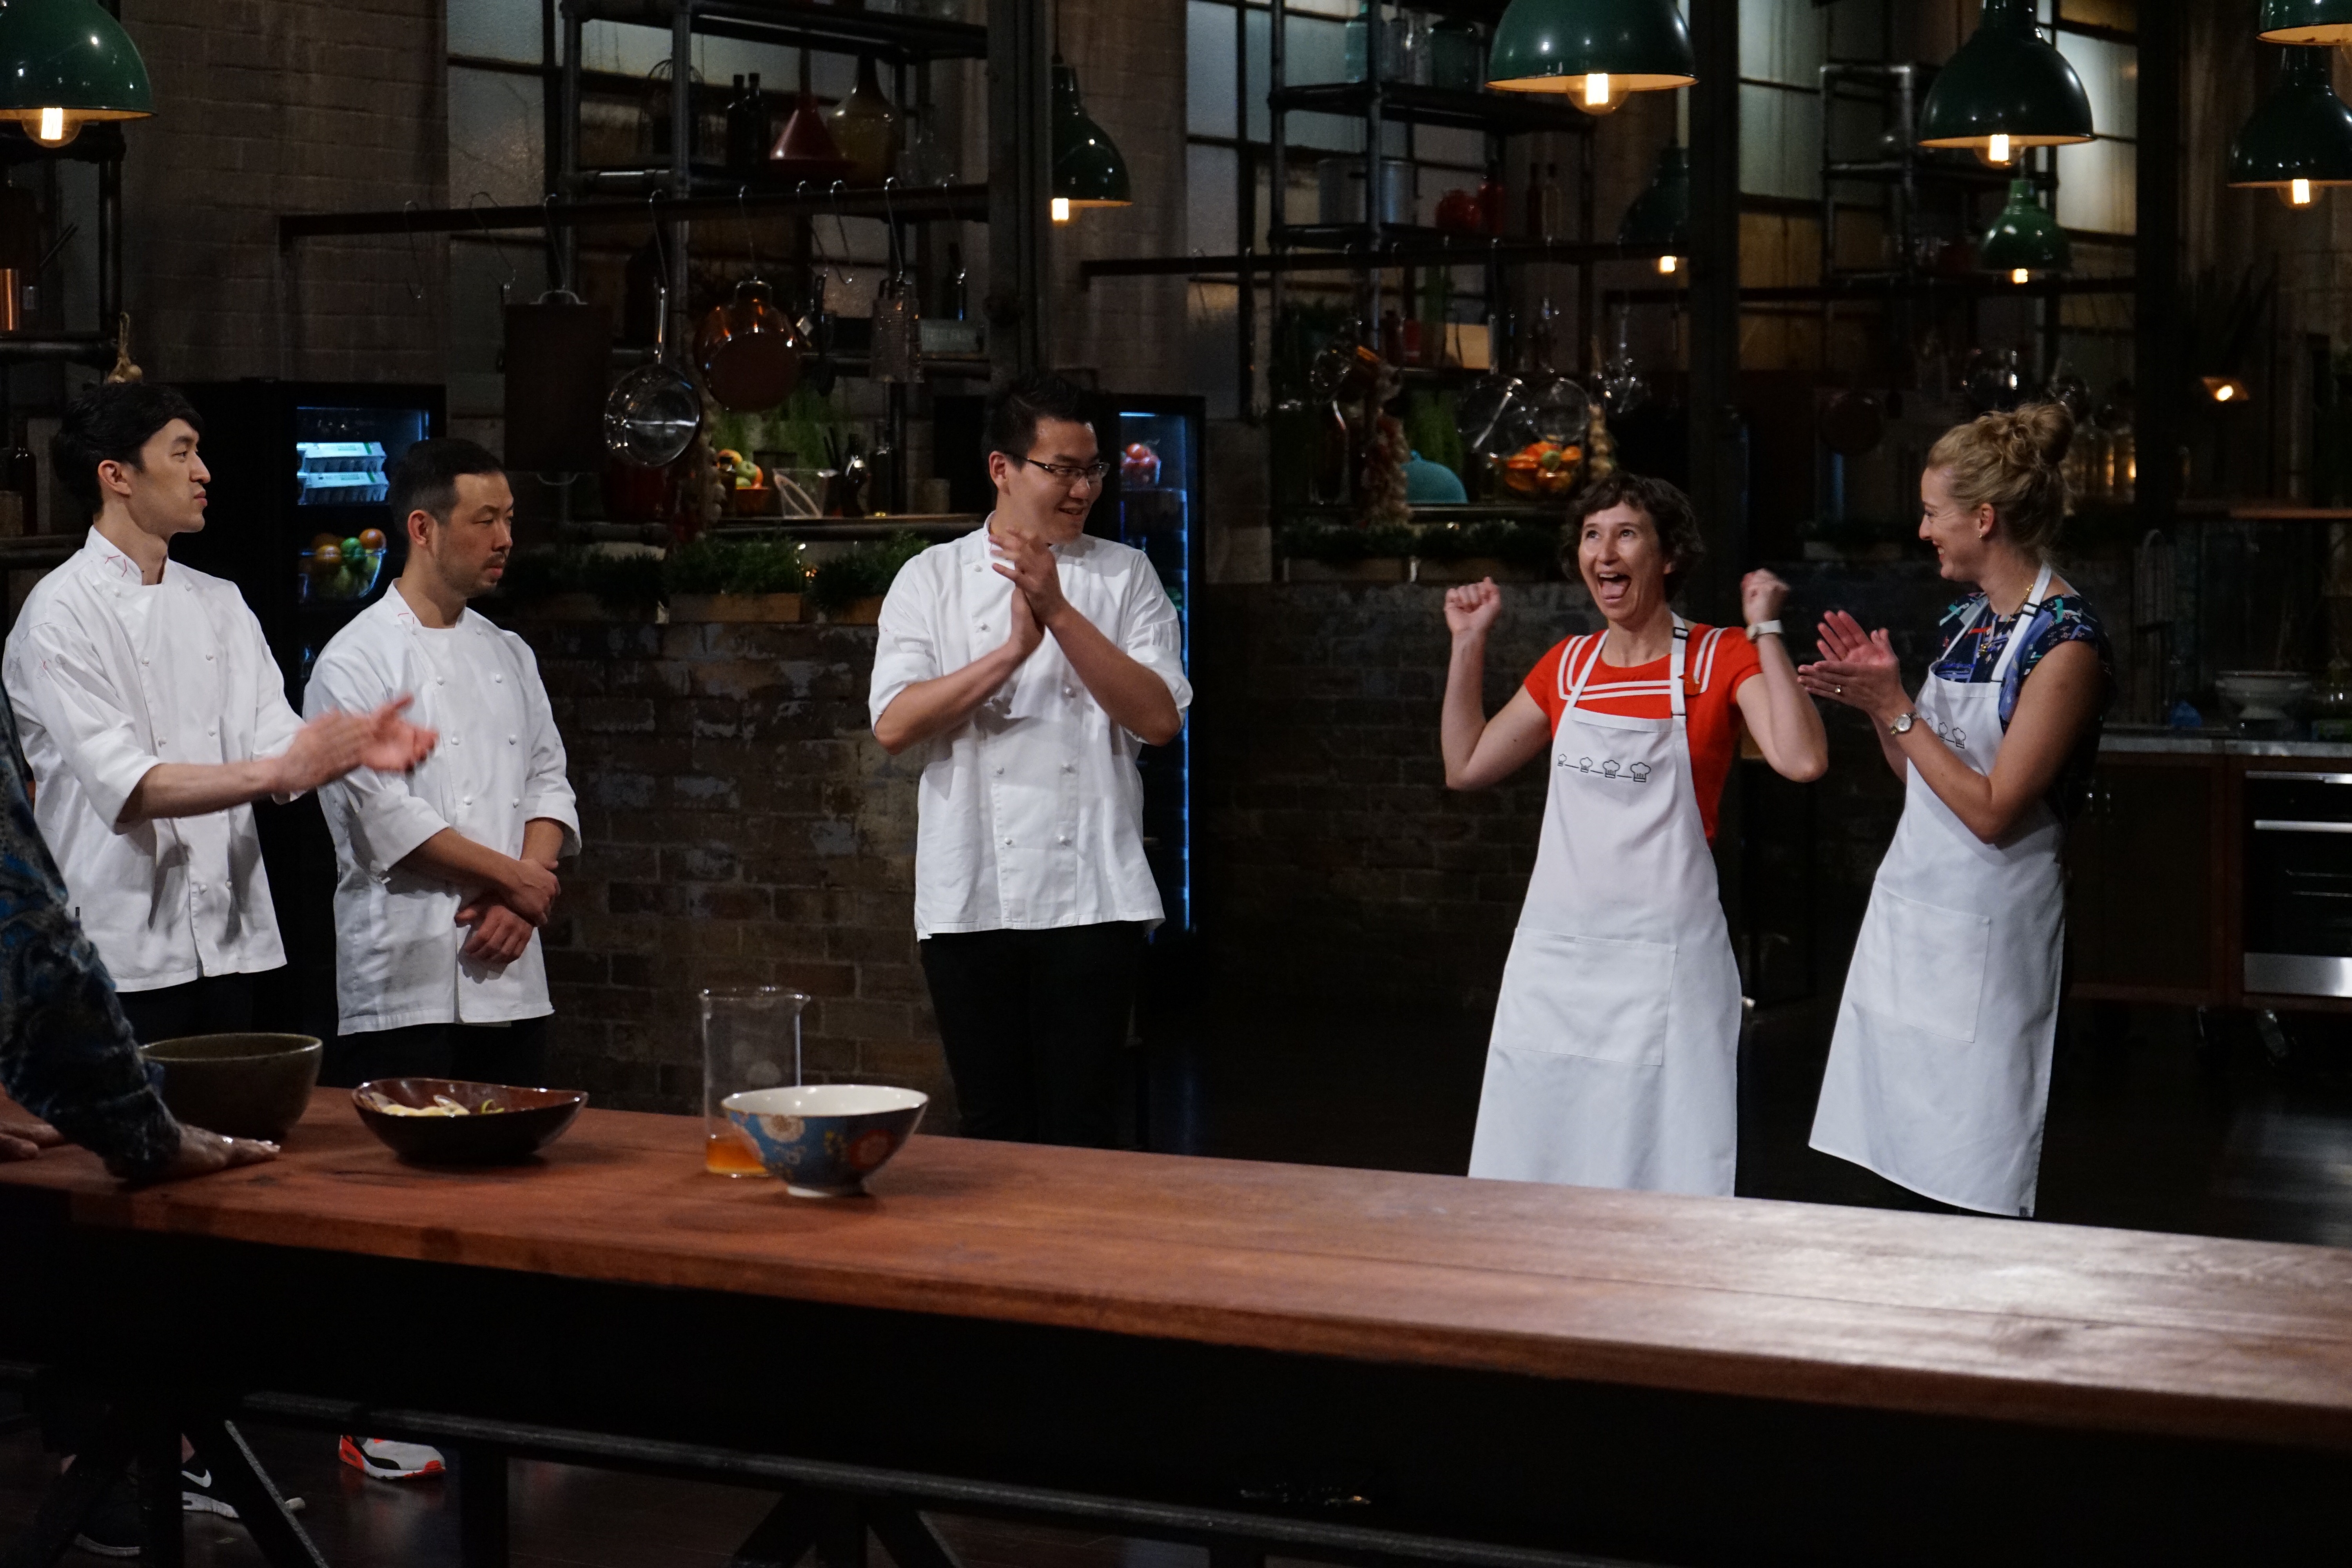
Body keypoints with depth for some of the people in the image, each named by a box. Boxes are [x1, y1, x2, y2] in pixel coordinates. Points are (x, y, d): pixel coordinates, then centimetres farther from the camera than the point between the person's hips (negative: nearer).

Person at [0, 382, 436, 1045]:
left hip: (229, 940, 6)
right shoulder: (61, 612, -7)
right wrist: (274, 771, -28)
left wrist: (352, 749, -15)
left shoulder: (219, 603, 15)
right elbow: (123, 786, -18)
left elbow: (276, 742, 6)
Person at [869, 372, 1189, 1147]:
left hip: (1092, 899, -1)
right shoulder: (932, 578, 7)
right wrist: (1012, 653, -16)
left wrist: (1059, 613, -14)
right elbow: (895, 725, -5)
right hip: (971, 898, 1)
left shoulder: (1126, 576, 7)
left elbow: (1159, 718, -6)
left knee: (1081, 1134, -1)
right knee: (994, 1128, 6)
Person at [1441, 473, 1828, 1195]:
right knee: (1535, 1168, 8)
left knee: (1662, 1174, -1)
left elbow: (1802, 760, -20)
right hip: (1557, 947, 5)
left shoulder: (1721, 659, -4)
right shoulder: (1567, 665, 10)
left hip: (1666, 956, -5)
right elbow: (1467, 767, 17)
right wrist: (1468, 645, 12)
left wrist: (1766, 631, -16)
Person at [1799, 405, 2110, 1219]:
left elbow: (1993, 811, -18)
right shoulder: (1966, 620, 11)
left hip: (1986, 926, -8)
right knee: (1896, 1167, 10)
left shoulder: (2066, 644, -15)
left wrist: (1896, 710, -15)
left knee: (1973, 1189, -2)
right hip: (1910, 903, 8)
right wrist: (1874, 697, 2)